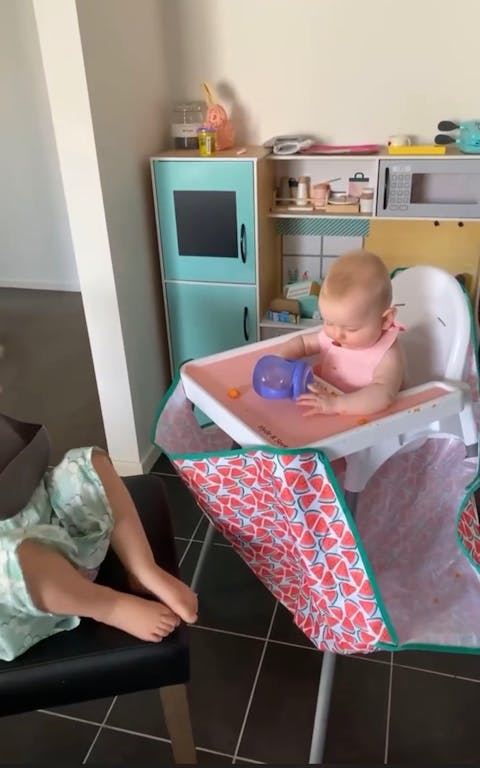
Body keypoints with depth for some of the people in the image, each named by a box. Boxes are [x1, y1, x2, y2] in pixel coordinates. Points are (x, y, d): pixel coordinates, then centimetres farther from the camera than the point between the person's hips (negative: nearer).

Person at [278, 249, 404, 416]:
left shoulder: (387, 354, -19)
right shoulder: (331, 335, -2)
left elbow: (384, 395, -34)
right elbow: (302, 342, 15)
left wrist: (336, 404, -44)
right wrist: (279, 358, -4)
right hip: (324, 418, 5)